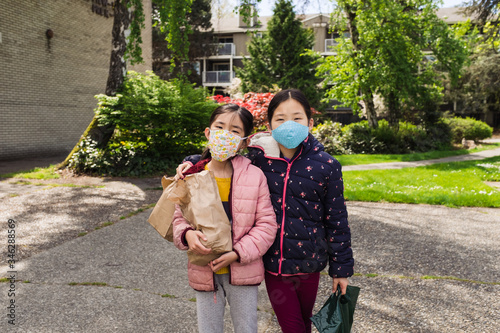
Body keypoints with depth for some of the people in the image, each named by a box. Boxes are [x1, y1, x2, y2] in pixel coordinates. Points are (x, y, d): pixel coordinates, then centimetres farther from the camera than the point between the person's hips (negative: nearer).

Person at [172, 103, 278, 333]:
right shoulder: (191, 177, -5)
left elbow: (266, 224, -9)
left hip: (243, 271, -1)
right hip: (205, 273, 1)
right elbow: (177, 217, 1)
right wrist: (187, 234, -22)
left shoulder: (254, 176, -10)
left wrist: (238, 253, -19)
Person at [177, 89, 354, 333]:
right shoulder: (259, 158, -7)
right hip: (273, 260, 1)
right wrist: (193, 162, -6)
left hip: (308, 261, 0)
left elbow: (336, 220, -3)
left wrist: (341, 268, 2)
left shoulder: (326, 166, -9)